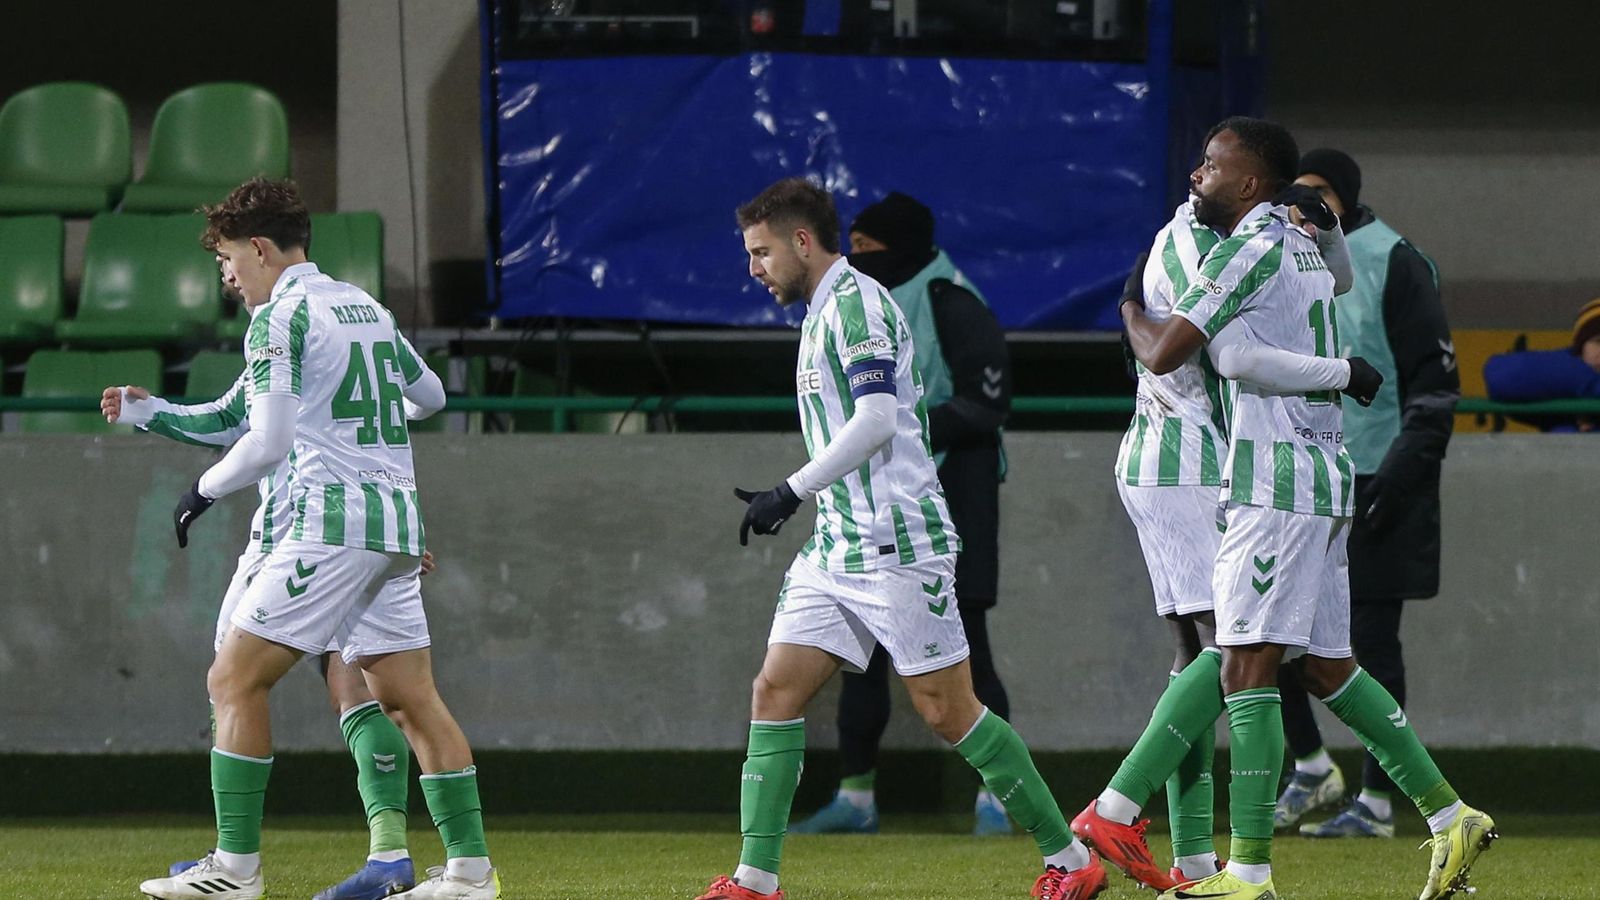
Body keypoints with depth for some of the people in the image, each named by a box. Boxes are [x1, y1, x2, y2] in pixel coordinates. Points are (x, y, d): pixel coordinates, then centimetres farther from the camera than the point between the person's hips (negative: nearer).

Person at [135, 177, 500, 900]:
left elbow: (267, 441, -14)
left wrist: (204, 491, 2)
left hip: (333, 521, -8)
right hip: (397, 520, 8)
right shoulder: (367, 307, 17)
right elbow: (430, 394, 31)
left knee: (234, 681, -4)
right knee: (409, 699, 9)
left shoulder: (279, 316, -6)